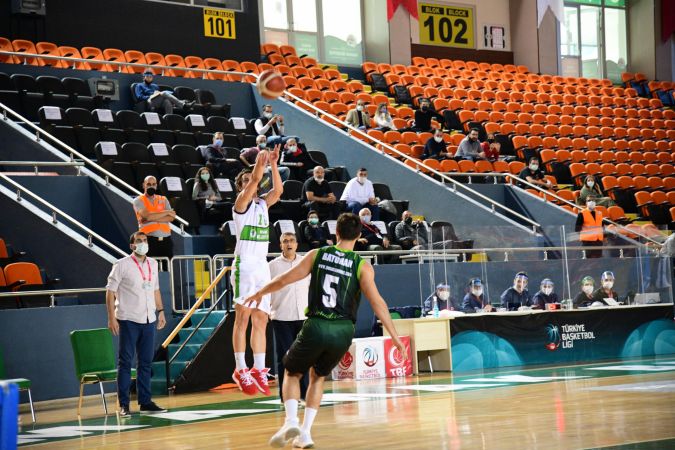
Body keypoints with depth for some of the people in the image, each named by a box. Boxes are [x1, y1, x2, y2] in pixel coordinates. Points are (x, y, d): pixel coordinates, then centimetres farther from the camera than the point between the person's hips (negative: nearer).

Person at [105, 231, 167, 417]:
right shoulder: (122, 265, -4)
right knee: (125, 362, -3)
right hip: (128, 320, -5)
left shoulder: (152, 264, 12)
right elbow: (110, 291, -6)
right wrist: (111, 317, -12)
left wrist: (160, 311, 16)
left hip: (148, 319, 6)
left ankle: (145, 402, 15)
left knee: (146, 362, 9)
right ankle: (123, 405, -1)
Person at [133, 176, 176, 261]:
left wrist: (152, 218, -10)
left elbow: (171, 218, 1)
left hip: (166, 239, 4)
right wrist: (167, 212, -2)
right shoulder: (138, 201, 6)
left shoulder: (163, 200, 16)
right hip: (149, 239, -3)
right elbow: (147, 216, -12)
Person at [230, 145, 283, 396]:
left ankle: (259, 370, 8)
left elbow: (278, 190, 3)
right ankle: (241, 370, -10)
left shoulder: (263, 204, 18)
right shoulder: (241, 203, 0)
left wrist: (273, 164, -1)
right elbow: (255, 180, -16)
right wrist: (261, 161, -16)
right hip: (244, 265, -7)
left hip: (262, 266, 7)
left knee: (260, 320, 6)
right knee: (242, 316, -9)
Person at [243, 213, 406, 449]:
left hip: (316, 326, -1)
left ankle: (291, 420, -4)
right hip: (343, 331, 1)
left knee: (292, 373, 20)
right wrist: (395, 337, -7)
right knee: (318, 376, 25)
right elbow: (377, 302, -10)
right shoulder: (362, 266, -2)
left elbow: (284, 280, 6)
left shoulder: (317, 255, 2)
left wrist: (260, 292, 24)